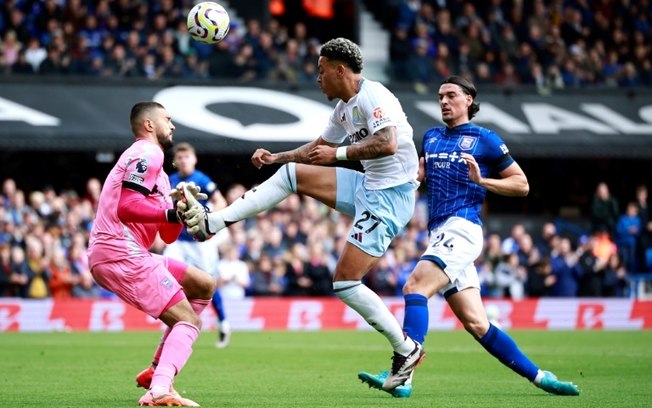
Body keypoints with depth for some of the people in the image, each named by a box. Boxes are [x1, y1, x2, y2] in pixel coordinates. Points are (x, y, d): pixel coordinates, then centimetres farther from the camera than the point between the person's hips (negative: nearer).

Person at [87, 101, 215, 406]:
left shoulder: (154, 163, 26)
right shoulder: (147, 153, -5)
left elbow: (168, 236, 22)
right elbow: (126, 206, -20)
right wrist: (173, 212, -21)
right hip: (120, 252, -10)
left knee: (204, 286, 19)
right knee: (188, 320, -12)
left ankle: (157, 372, 11)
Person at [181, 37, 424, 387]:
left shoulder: (371, 96, -17)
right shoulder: (344, 108, 13)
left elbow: (387, 144, -31)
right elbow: (320, 147, 29)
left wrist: (337, 153, -24)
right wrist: (276, 158, 22)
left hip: (390, 195, -10)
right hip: (367, 186, 10)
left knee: (344, 282, -12)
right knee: (291, 173, 7)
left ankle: (407, 350, 0)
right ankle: (212, 223, 7)